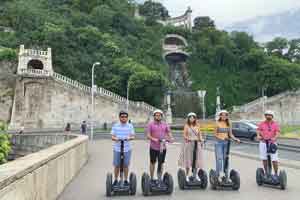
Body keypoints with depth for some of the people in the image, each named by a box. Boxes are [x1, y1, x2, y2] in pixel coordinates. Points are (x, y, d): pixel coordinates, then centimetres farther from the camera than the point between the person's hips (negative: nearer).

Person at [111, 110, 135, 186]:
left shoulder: (130, 126, 3)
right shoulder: (115, 126, 2)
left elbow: (133, 136, 1)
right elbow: (112, 136, 1)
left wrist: (129, 138, -22)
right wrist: (115, 138, -22)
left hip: (127, 149, 0)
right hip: (117, 149, 0)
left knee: (126, 165, 8)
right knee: (117, 165, 7)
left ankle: (126, 180, 23)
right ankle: (116, 180, 23)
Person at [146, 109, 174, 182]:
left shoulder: (165, 124, 8)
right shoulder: (150, 124, -1)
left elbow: (169, 133, 5)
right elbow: (148, 135, -6)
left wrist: (170, 138, -16)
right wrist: (153, 139, -25)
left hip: (163, 147, 2)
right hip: (153, 147, -2)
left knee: (161, 163, 9)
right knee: (152, 162, 10)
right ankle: (152, 178, 24)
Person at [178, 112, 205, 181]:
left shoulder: (197, 126, 9)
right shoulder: (186, 126, 1)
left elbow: (199, 134, 9)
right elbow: (184, 135, -5)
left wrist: (201, 139, -10)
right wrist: (188, 138, -22)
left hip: (196, 144, 3)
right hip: (188, 144, -3)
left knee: (196, 160, 4)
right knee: (188, 160, 1)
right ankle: (187, 175, 11)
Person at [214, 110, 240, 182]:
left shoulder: (228, 124, 9)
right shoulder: (217, 123, -1)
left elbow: (230, 134, 9)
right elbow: (215, 134, 0)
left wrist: (236, 139, -7)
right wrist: (221, 138, -14)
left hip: (226, 143, 4)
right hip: (219, 142, -4)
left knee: (225, 158, 5)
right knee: (219, 158, -11)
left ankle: (224, 173, 13)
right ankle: (219, 174, -14)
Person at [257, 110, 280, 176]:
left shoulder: (275, 124, 4)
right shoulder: (261, 124, 9)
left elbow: (277, 133, -6)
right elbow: (258, 131, 1)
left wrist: (275, 138, -27)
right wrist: (258, 136, -21)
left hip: (272, 143, -2)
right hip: (263, 143, 2)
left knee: (274, 159, -4)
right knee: (264, 159, 8)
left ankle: (276, 174, 11)